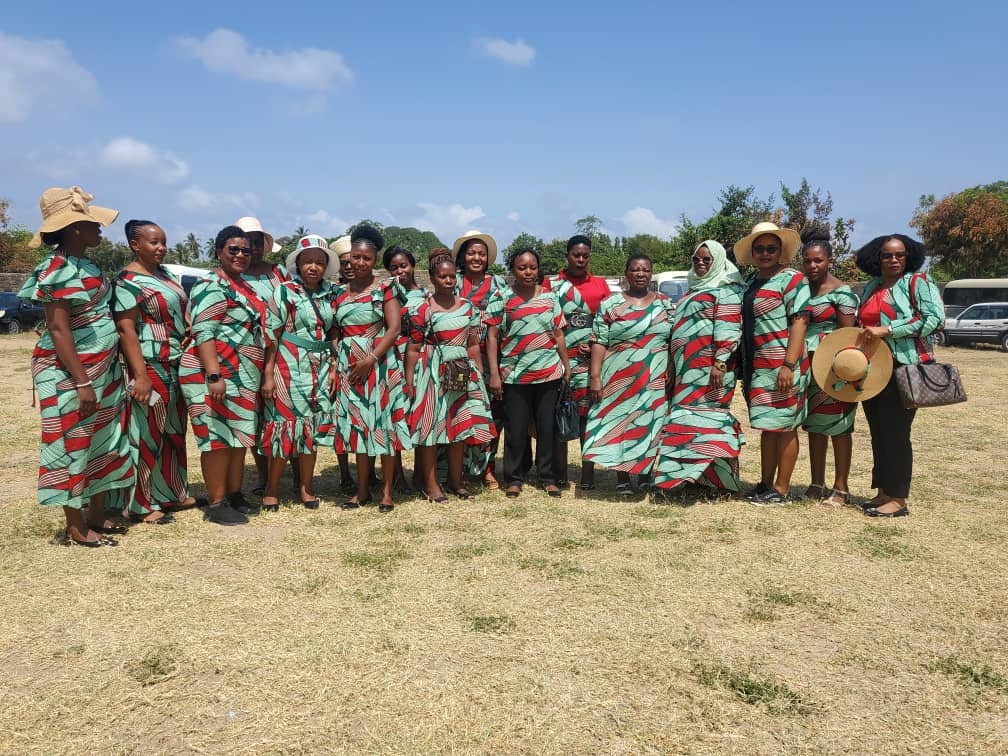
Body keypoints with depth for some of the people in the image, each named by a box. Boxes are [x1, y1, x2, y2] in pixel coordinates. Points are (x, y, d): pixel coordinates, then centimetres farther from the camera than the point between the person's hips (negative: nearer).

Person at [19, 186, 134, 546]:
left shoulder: (88, 264, 9)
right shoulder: (57, 270, -17)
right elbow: (58, 329, -21)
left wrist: (106, 371, 17)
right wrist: (82, 382, -23)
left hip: (104, 369, 9)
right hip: (69, 373, -9)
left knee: (104, 442, 14)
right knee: (73, 445, 1)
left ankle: (97, 515, 26)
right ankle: (75, 526, 12)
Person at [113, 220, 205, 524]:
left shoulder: (164, 274, 13)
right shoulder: (128, 281, -12)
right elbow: (126, 330, -18)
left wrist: (190, 329, 2)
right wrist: (140, 376, -24)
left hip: (176, 365, 9)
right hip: (150, 368, -9)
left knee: (174, 432, 15)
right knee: (148, 435, -2)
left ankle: (174, 494, 27)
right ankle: (142, 506, 8)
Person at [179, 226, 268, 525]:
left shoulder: (244, 286, 18)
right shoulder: (211, 287, -11)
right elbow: (203, 334, -19)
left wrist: (263, 375, 21)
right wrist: (214, 376, -27)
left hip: (243, 377, 9)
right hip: (217, 376, -9)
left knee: (239, 435, 13)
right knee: (219, 436, -5)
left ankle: (234, 495, 23)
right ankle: (216, 504, 2)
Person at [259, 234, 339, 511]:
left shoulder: (330, 294, 9)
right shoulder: (285, 291, -4)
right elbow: (272, 335, -7)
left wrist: (334, 366, 3)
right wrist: (268, 374, -12)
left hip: (319, 368, 4)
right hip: (290, 366, -4)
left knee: (313, 427, 8)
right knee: (286, 425, -2)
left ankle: (306, 488, 19)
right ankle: (271, 490, 11)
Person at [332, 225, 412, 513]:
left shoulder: (385, 288, -1)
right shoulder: (340, 291, 12)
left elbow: (394, 328, -9)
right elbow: (337, 330, 13)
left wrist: (371, 359, -17)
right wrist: (336, 362, 0)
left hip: (379, 364, -4)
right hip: (349, 367, 4)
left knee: (382, 424, -2)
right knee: (357, 426, 6)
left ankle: (387, 491, 7)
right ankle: (362, 490, 16)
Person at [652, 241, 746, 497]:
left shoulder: (726, 289, -4)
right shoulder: (694, 289, 23)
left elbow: (728, 329, -14)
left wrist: (720, 363, -22)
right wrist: (673, 366, 24)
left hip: (709, 368, -9)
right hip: (687, 369, 9)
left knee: (707, 415, -10)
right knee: (691, 416, 7)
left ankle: (721, 482, -5)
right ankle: (702, 476, 13)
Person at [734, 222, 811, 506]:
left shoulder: (791, 279, -6)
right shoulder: (751, 282, 15)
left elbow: (800, 322, -14)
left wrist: (789, 365, -22)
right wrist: (743, 368, 16)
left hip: (782, 366, -7)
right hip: (756, 366, 7)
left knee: (783, 426, -1)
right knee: (767, 426, 13)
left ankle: (781, 490, 7)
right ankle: (765, 484, 21)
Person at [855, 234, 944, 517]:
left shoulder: (918, 282, -4)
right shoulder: (871, 287, 15)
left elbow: (934, 318, -17)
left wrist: (886, 329, -21)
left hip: (905, 368, -7)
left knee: (895, 433, -4)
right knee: (878, 433, 10)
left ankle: (898, 500, 5)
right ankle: (883, 492, 20)